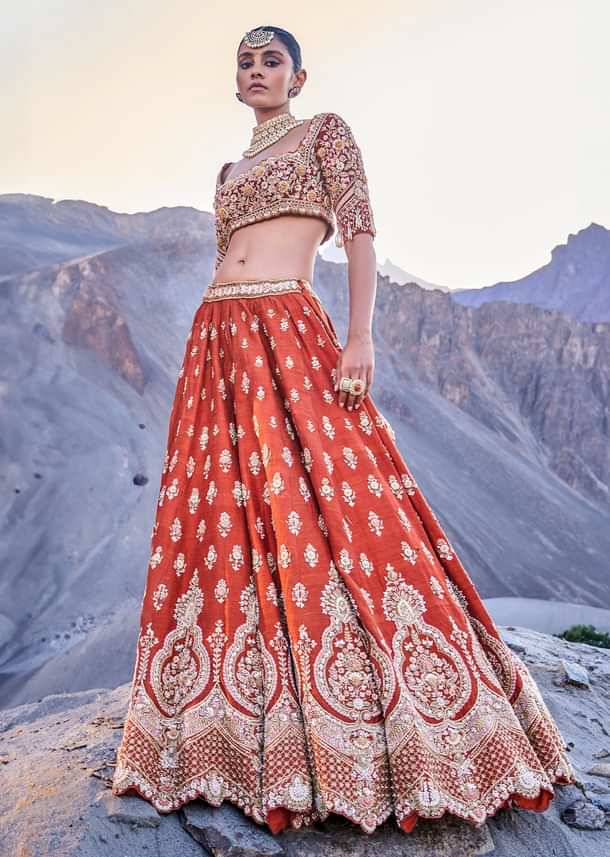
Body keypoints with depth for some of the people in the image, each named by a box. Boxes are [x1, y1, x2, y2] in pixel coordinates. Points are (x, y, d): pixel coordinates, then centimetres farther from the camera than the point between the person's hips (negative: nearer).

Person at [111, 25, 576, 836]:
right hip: (218, 342, 7)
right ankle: (250, 743, 13)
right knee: (224, 522, 2)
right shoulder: (230, 169, 27)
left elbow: (360, 231, -3)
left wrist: (360, 336, -16)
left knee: (322, 507, -14)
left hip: (290, 332, -6)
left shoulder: (326, 130, 10)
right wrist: (209, 362, 16)